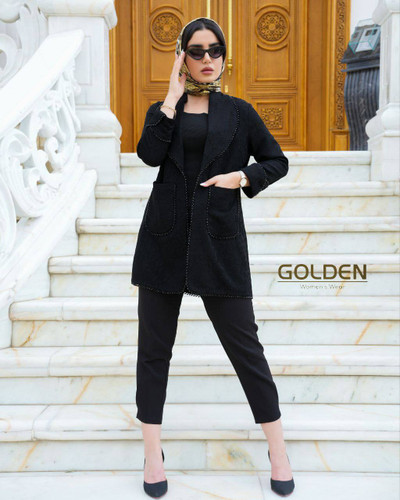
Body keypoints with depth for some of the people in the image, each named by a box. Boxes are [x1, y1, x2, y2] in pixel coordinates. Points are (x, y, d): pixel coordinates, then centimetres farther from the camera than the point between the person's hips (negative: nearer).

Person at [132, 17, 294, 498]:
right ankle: (153, 452, 23)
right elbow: (149, 154, -9)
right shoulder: (162, 110, 12)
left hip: (219, 240, -1)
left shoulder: (239, 111, 10)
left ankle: (278, 449, 22)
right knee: (154, 345, 6)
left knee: (244, 344, 3)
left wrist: (242, 177, -4)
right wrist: (174, 95, -4)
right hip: (165, 237, 2)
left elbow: (278, 161, 13)